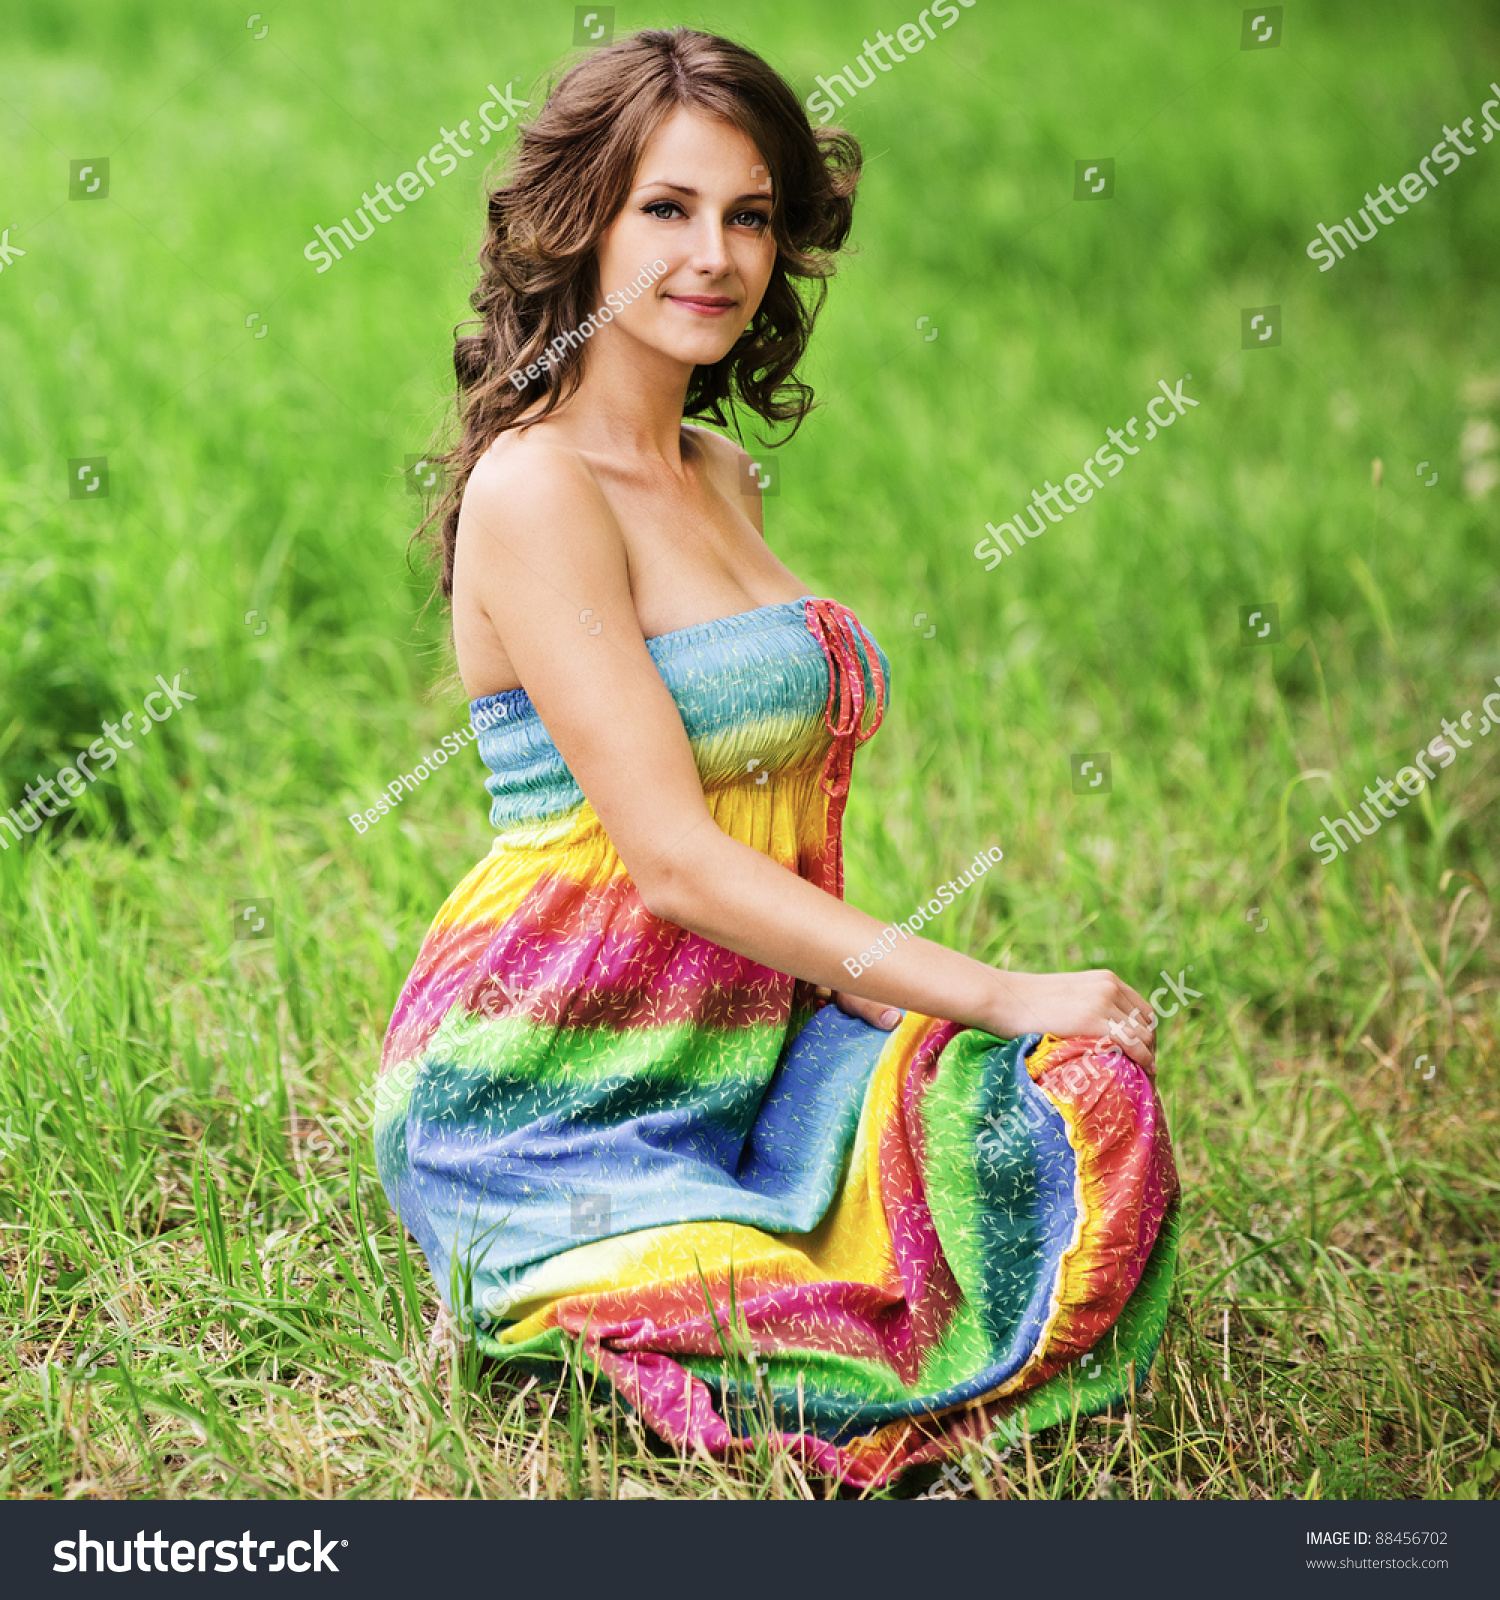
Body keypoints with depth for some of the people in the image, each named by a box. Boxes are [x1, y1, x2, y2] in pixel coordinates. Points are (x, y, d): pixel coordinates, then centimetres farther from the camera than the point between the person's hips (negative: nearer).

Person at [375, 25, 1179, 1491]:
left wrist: (867, 974, 0)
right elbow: (674, 860, -18)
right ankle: (565, 1314, 0)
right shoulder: (535, 489, -13)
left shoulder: (724, 480, 15)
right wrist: (998, 996, -16)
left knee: (1088, 1097, -18)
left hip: (737, 1060, 8)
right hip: (561, 1101, -8)